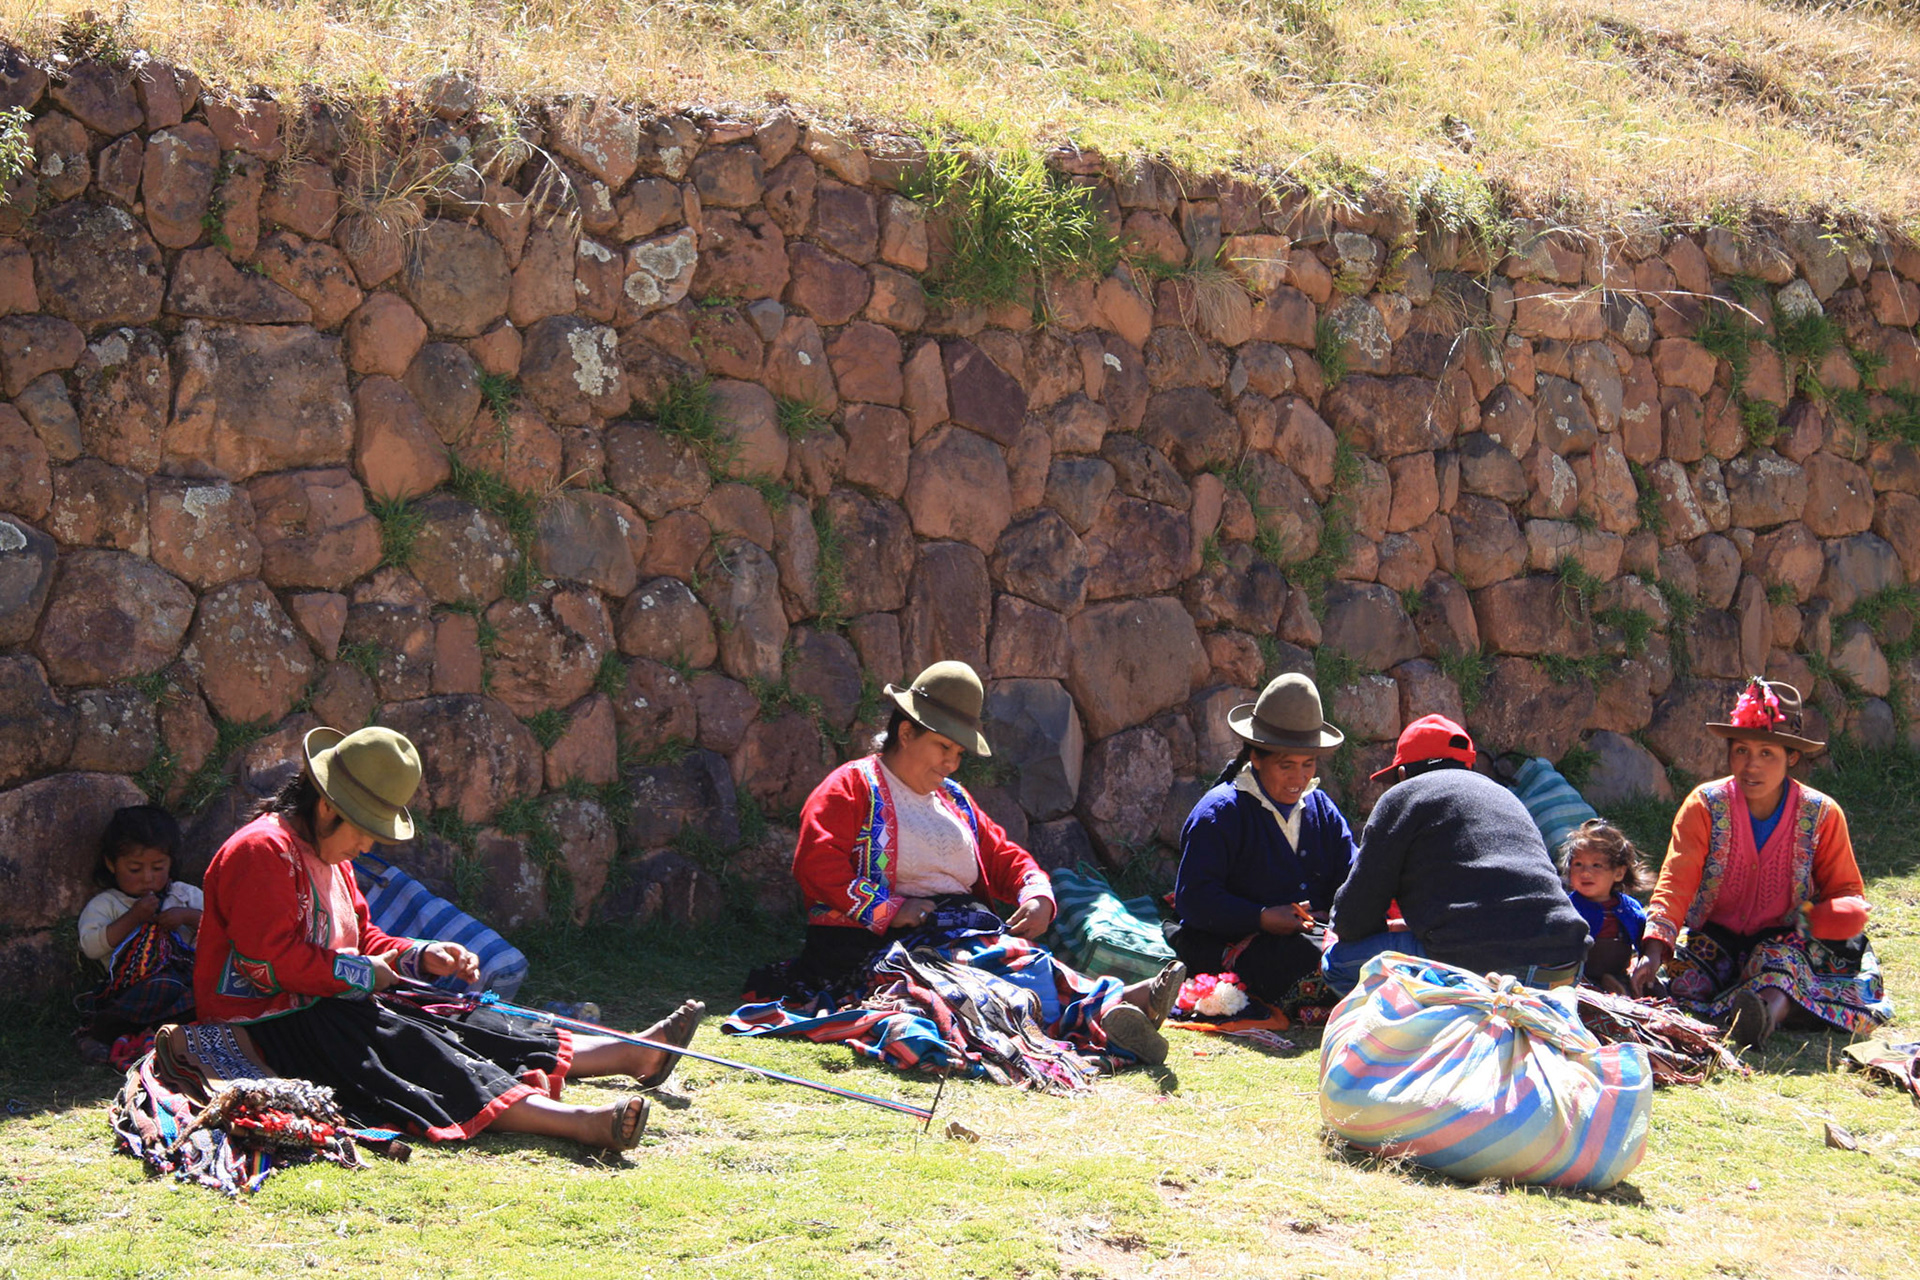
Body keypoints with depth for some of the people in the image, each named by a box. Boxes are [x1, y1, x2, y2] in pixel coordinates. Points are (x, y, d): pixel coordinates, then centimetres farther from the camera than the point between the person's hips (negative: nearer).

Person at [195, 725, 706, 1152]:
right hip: (268, 1025, -10)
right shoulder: (262, 850, -15)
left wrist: (422, 957, 4)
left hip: (329, 1008, 10)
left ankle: (634, 1055, -9)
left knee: (453, 1029, -1)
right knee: (408, 1052, -27)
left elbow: (363, 939, 23)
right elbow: (275, 959, -23)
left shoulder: (327, 855, 19)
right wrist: (364, 974, -14)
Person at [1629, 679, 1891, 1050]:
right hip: (1715, 941, 4)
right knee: (1685, 984, -29)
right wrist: (1655, 948, -27)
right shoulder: (1705, 804, -4)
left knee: (1780, 961, -41)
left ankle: (1770, 1011, -70)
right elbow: (1677, 880, -12)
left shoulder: (1821, 814, -2)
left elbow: (1848, 891, 7)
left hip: (1786, 940, -4)